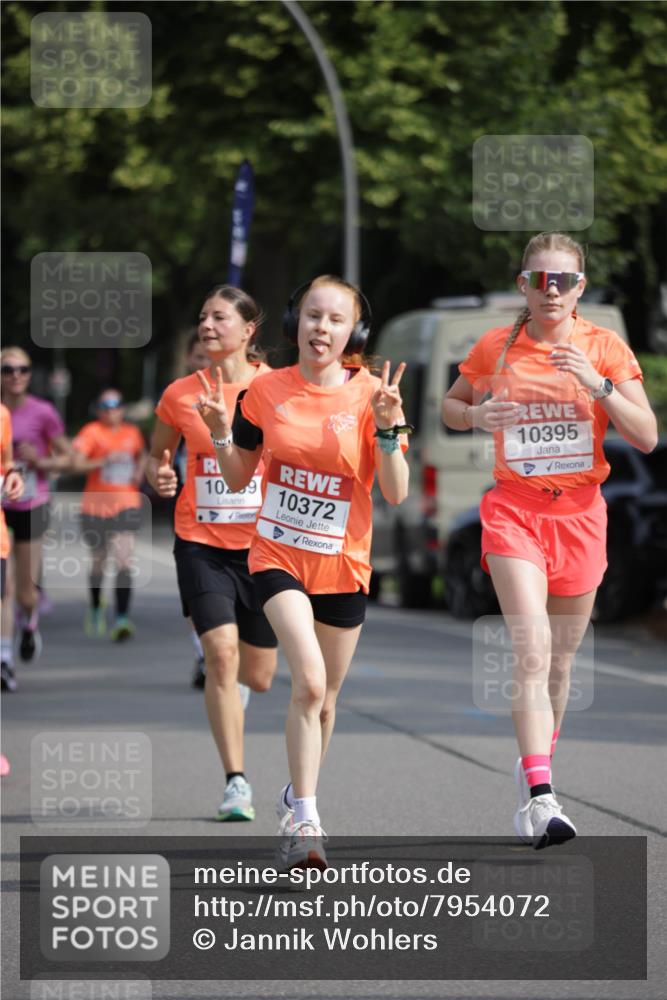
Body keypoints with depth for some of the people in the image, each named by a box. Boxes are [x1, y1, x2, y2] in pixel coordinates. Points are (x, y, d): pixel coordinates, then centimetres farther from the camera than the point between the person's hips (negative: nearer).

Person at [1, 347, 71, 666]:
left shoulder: (42, 413, -6)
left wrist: (41, 462, -16)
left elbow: (67, 457, 2)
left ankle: (29, 624, 40)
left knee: (26, 593, 5)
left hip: (30, 506, 0)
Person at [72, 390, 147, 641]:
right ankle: (95, 608, 41)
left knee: (124, 562, -16)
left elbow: (142, 455, 29)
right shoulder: (92, 432, -4)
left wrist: (139, 471, 9)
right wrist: (104, 461, -26)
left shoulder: (132, 433, 8)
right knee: (99, 563, 14)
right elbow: (77, 463, -15)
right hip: (96, 505, -1)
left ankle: (122, 619, -22)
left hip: (126, 505, 1)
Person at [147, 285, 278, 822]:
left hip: (263, 542, 0)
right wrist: (158, 475, -7)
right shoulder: (180, 394, 1)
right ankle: (237, 782, -12)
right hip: (201, 541, 0)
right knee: (221, 652, -18)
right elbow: (158, 455, 16)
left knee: (258, 675, 9)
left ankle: (225, 686, 49)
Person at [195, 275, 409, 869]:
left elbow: (396, 494, -10)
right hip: (278, 557, -1)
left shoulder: (371, 395, -7)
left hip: (344, 564, 1)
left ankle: (299, 799, 38)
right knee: (309, 678, -22)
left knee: (323, 698, 13)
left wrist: (386, 428, -23)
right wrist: (222, 436, -10)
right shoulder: (266, 392, -2)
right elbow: (239, 478, 9)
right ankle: (305, 820, -20)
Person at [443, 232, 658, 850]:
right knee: (531, 649, -18)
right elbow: (449, 405, 17)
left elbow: (646, 438, -3)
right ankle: (540, 798, -25)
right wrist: (475, 415, -6)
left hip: (580, 513, 2)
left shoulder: (604, 347, 1)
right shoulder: (496, 347, 2)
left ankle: (536, 767, 34)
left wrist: (598, 385, -18)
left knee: (559, 660, 11)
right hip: (514, 509, -2)